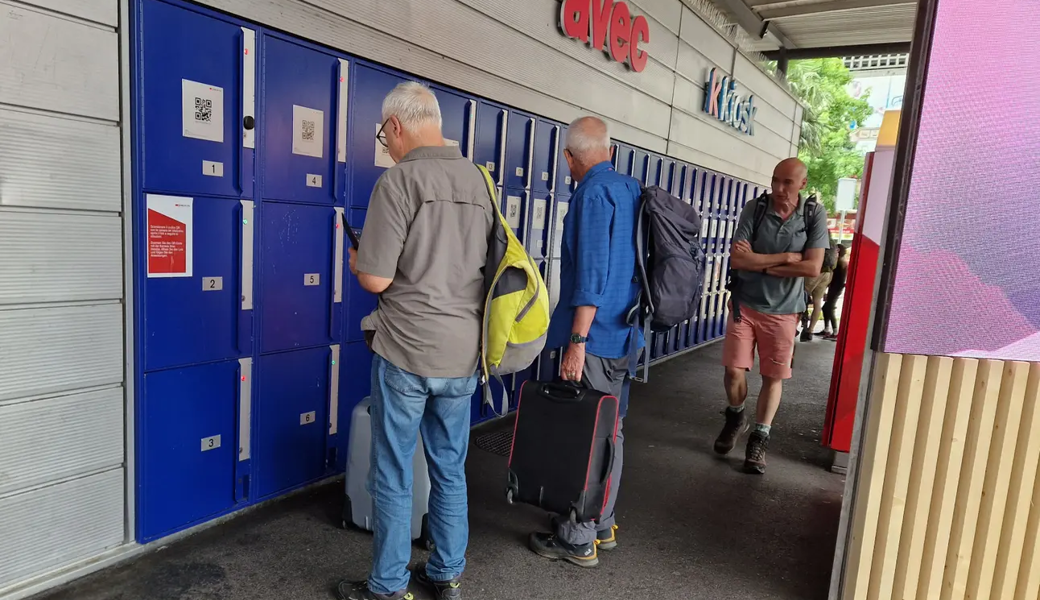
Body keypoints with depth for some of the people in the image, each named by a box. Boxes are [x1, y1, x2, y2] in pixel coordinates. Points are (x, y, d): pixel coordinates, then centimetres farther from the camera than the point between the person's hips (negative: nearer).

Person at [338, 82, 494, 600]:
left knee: (393, 475, 10)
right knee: (450, 470, 18)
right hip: (464, 351, 6)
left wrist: (355, 261, 6)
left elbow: (376, 279, -15)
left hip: (407, 351, -6)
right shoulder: (479, 181, 6)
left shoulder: (399, 180, -13)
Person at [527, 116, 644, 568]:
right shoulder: (631, 189, 13)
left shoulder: (593, 193, -14)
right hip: (623, 333, 9)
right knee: (609, 431, 17)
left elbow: (591, 273, -22)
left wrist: (577, 342, -23)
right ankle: (602, 526, 30)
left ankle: (578, 540, 12)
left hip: (595, 334, -9)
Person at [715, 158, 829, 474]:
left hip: (783, 310, 0)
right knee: (734, 369, -1)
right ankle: (735, 419, 28)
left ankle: (759, 438, 21)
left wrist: (760, 263, -16)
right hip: (745, 304, 0)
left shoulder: (815, 214, -7)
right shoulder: (754, 208, -8)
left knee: (774, 377, 5)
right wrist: (787, 257, -16)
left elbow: (813, 268, -15)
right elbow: (738, 260, -17)